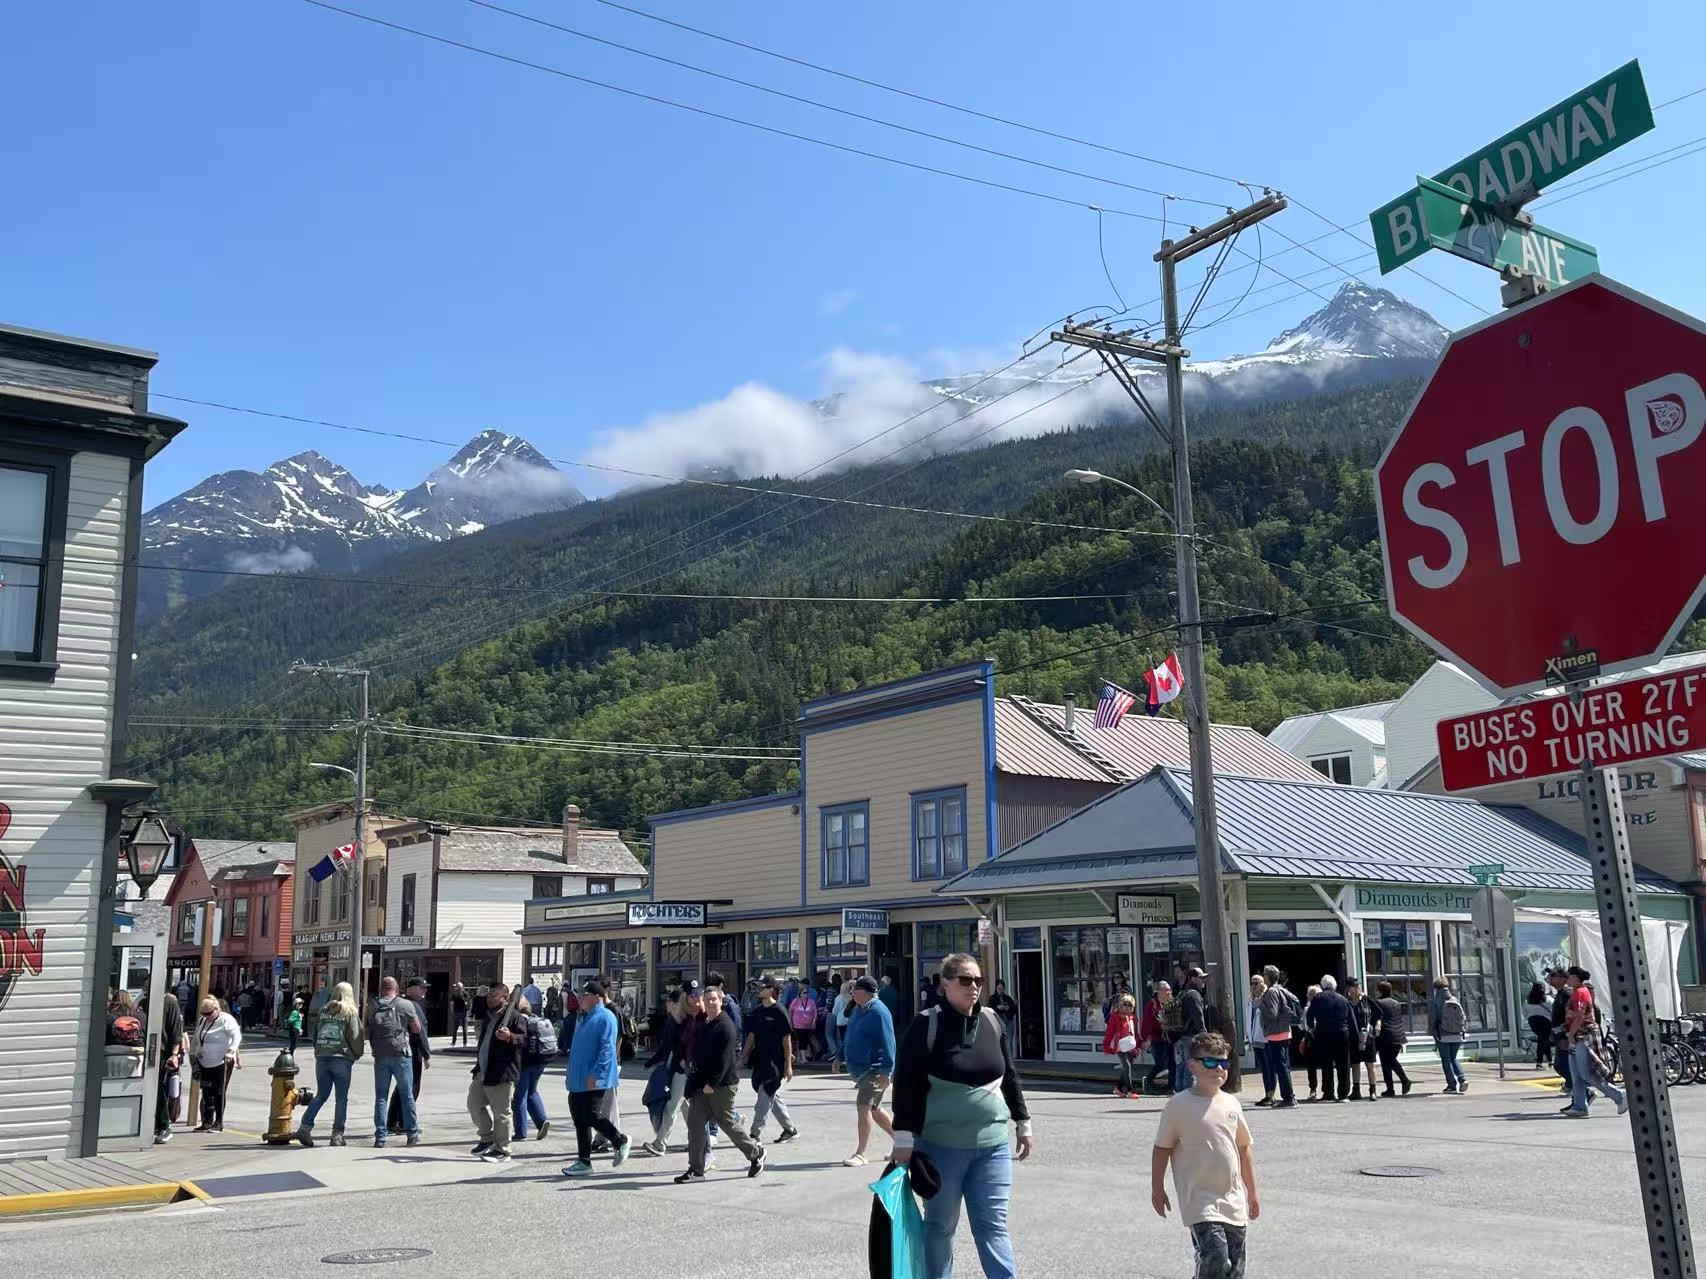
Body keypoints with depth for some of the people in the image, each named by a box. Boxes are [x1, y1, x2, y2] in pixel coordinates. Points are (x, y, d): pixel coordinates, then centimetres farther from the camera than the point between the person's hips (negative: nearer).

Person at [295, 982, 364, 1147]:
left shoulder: (323, 1011, 9)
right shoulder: (351, 1013, -4)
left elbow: (315, 1034, 14)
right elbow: (355, 1037, -7)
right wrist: (357, 1054, 9)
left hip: (322, 1058, 4)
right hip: (342, 1059, -4)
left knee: (320, 1095, 14)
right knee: (342, 1098, 3)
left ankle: (305, 1127, 3)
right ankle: (337, 1134, 2)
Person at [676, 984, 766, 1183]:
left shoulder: (725, 1025, -15)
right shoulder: (702, 1024, 11)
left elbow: (725, 1058, -20)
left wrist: (712, 1083, -22)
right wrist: (695, 1080, 14)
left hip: (722, 1084, -8)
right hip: (701, 1083, 8)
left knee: (726, 1122, 3)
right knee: (695, 1123, 2)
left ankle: (756, 1153, 23)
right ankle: (696, 1170, 7)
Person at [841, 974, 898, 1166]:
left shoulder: (878, 1012, -17)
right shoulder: (859, 1010, 12)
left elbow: (887, 1043, -21)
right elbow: (851, 1038, 23)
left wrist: (885, 1071, -23)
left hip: (874, 1070, -10)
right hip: (860, 1069, 10)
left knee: (864, 1107, -12)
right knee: (874, 1109, 15)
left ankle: (860, 1154, -6)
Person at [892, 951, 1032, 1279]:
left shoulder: (991, 1021, 5)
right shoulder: (927, 1023, -10)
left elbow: (1008, 1075, 16)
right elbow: (905, 1083, -10)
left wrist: (1022, 1122, 17)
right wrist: (904, 1137, -13)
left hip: (992, 1145, 3)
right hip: (940, 1146, -3)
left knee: (993, 1225, 3)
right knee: (940, 1225, 9)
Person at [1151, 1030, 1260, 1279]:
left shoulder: (1231, 1103, 6)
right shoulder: (1179, 1105, -9)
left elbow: (1243, 1148, 16)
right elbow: (1162, 1148, -2)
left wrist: (1252, 1192, 19)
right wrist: (1157, 1189, 0)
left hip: (1233, 1200, 6)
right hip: (1200, 1201, -5)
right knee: (1215, 1258, -21)